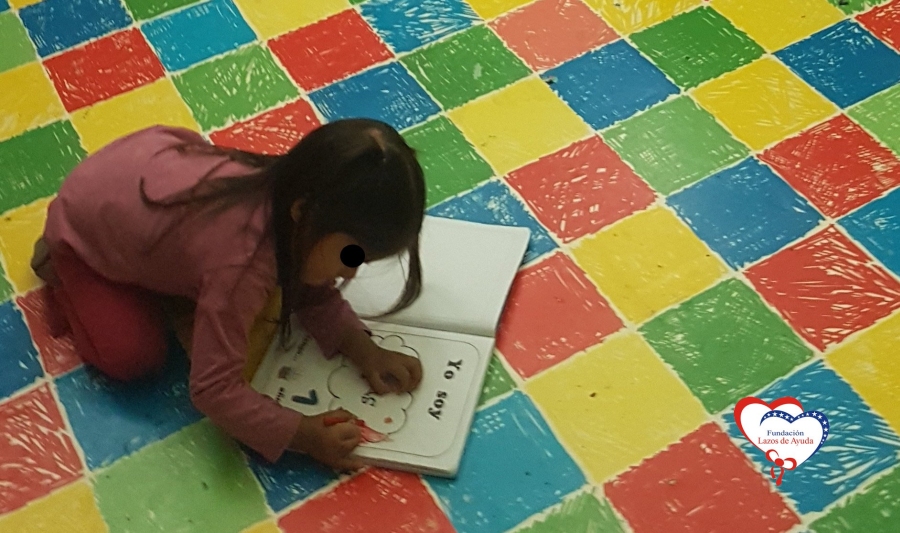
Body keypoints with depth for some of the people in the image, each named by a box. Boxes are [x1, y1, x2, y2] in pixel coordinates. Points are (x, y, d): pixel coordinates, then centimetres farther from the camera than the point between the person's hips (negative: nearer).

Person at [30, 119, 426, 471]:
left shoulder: (295, 197, -21)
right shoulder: (242, 264, -44)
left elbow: (313, 294, -5)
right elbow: (214, 389, -38)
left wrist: (363, 349, -20)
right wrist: (305, 434, -40)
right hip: (85, 227, -6)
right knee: (133, 358, -12)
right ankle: (61, 272, 12)